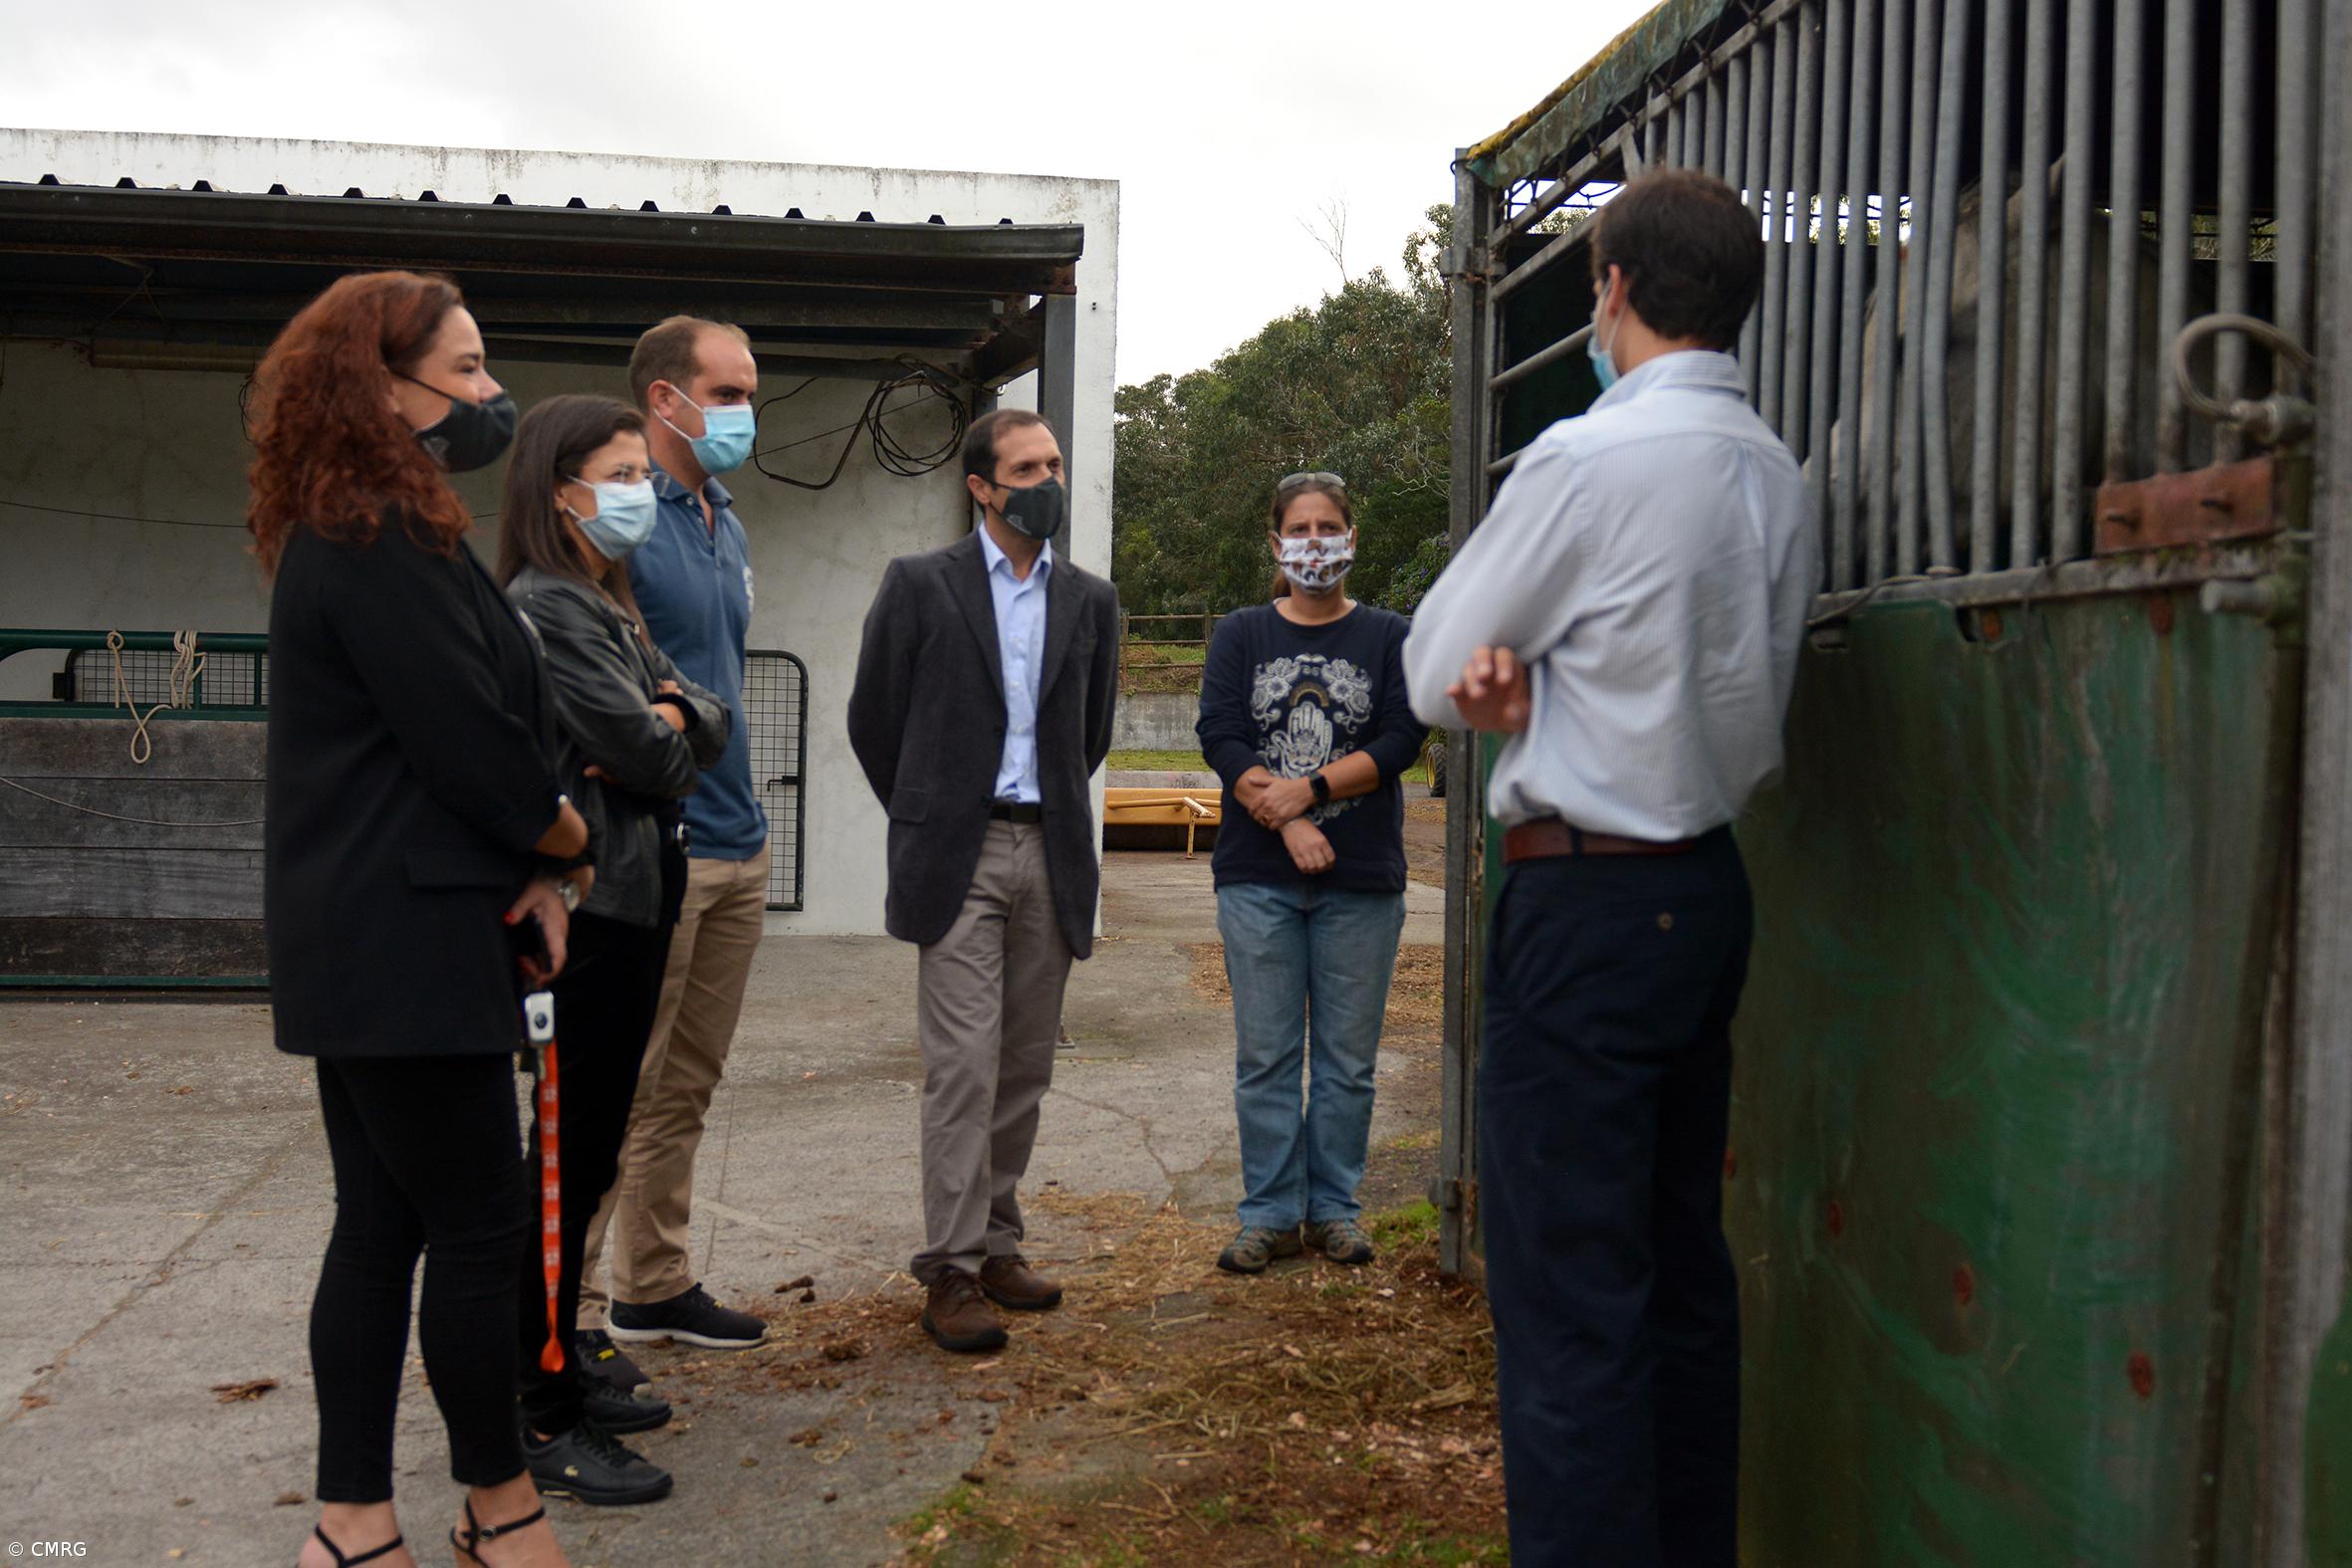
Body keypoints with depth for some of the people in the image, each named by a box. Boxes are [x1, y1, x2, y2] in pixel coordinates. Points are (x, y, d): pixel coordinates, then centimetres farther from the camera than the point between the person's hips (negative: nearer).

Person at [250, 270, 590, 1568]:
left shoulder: (347, 534, 16)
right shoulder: (382, 546, -16)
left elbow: (459, 720, 14)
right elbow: (472, 746, -18)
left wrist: (525, 867, 2)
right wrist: (566, 842, 0)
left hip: (356, 950, 10)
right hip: (408, 945, -10)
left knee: (381, 1223, 13)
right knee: (481, 1228, 1)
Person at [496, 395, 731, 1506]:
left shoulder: (610, 604, 18)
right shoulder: (546, 604, -12)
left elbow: (712, 721, 12)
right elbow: (640, 749, -19)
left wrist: (672, 719, -8)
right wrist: (668, 738, 2)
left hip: (636, 895, 10)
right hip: (588, 902, -10)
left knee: (588, 1154, 14)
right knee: (569, 1157, -5)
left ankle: (560, 1370, 25)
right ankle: (537, 1417, 2)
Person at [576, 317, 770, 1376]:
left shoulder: (725, 525, 17)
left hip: (737, 844, 9)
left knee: (687, 1088, 15)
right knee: (613, 1092, -3)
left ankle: (654, 1287, 27)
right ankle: (566, 1314, 6)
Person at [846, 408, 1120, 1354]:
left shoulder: (1089, 601, 11)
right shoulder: (920, 585, 0)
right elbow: (873, 718, 5)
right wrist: (923, 819, 8)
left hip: (1051, 855, 4)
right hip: (959, 856, -4)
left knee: (1025, 1067, 8)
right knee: (965, 1064, -8)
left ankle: (995, 1244, 20)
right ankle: (951, 1269, -2)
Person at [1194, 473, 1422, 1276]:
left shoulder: (1389, 637, 7)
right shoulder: (1240, 635, 9)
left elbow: (1401, 740, -3)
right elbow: (1220, 737, -2)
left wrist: (1309, 789, -14)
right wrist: (1285, 823, -15)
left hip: (1362, 879, 0)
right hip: (1257, 877, 0)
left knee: (1348, 1056, 5)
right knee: (1265, 1055, 2)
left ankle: (1334, 1207, 16)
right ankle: (1270, 1213, 11)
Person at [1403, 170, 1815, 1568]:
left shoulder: (1589, 459, -15)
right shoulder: (1778, 478, 9)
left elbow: (1436, 673, -8)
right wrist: (1540, 687, -2)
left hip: (1587, 899, -8)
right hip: (1710, 881, 9)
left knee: (1568, 1301, -4)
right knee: (1682, 1267, 17)